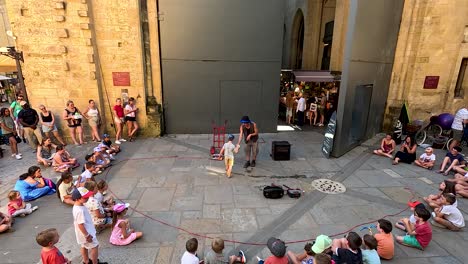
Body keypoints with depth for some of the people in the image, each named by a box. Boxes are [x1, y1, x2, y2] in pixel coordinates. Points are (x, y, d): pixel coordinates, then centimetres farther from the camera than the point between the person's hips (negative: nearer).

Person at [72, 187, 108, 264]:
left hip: (83, 233, 10)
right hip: (86, 233, -10)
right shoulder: (80, 211, -35)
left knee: (84, 246, 26)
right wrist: (87, 235, -21)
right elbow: (80, 224, -30)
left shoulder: (77, 206, -3)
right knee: (94, 246, 7)